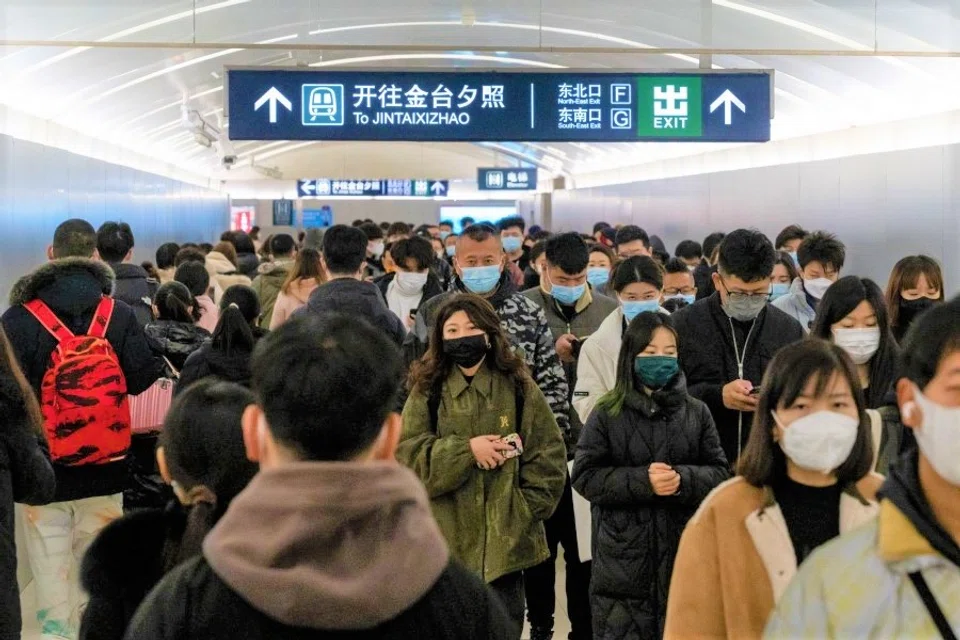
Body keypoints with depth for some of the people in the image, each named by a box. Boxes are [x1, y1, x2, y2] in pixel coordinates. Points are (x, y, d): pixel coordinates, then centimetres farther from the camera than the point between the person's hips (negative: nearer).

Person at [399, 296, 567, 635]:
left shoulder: (518, 388, 2)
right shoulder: (427, 391, 4)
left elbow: (548, 458, 2)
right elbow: (408, 456, -6)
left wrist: (522, 512, -6)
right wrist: (466, 449, -15)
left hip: (504, 541, 0)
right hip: (446, 542, 0)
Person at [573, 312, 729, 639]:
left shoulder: (696, 412, 5)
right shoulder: (607, 413, -1)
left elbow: (720, 473, 4)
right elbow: (585, 476, -5)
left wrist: (683, 479, -16)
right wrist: (642, 480, -17)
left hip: (684, 556, 2)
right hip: (623, 559, -2)